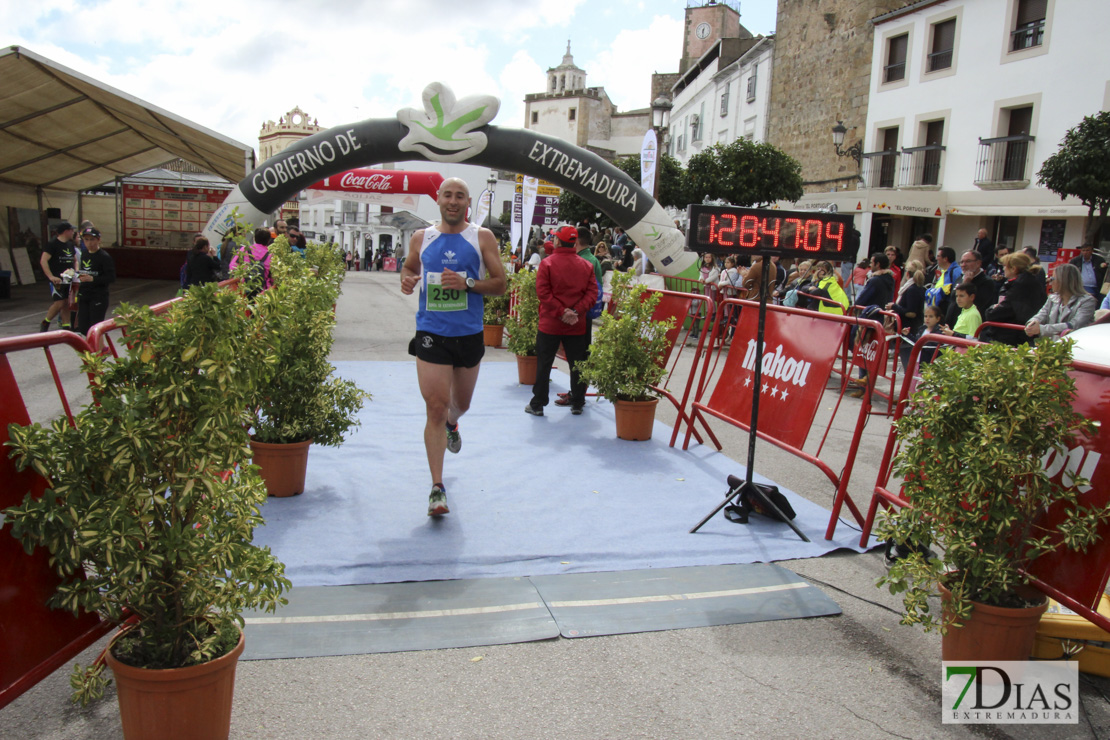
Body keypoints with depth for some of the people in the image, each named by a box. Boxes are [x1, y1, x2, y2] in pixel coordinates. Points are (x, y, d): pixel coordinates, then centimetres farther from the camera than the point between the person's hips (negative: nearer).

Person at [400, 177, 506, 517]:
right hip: (431, 335, -1)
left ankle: (451, 424, 59)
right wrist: (407, 280, -2)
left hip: (469, 335, 1)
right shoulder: (421, 238, 5)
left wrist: (467, 283, -17)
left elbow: (500, 284, -1)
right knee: (435, 408, -9)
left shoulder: (482, 238, 1)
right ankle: (437, 487, -2)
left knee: (461, 404, 21)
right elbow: (409, 266, 22)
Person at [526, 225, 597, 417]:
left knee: (543, 364, 5)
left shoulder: (547, 264, -7)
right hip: (577, 325, 3)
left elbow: (543, 292, -13)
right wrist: (576, 311, -10)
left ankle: (537, 404, 10)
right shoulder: (586, 266, 3)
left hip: (550, 323, -2)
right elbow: (592, 293, -4)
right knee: (577, 364, 11)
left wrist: (561, 312, -12)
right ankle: (577, 403, 17)